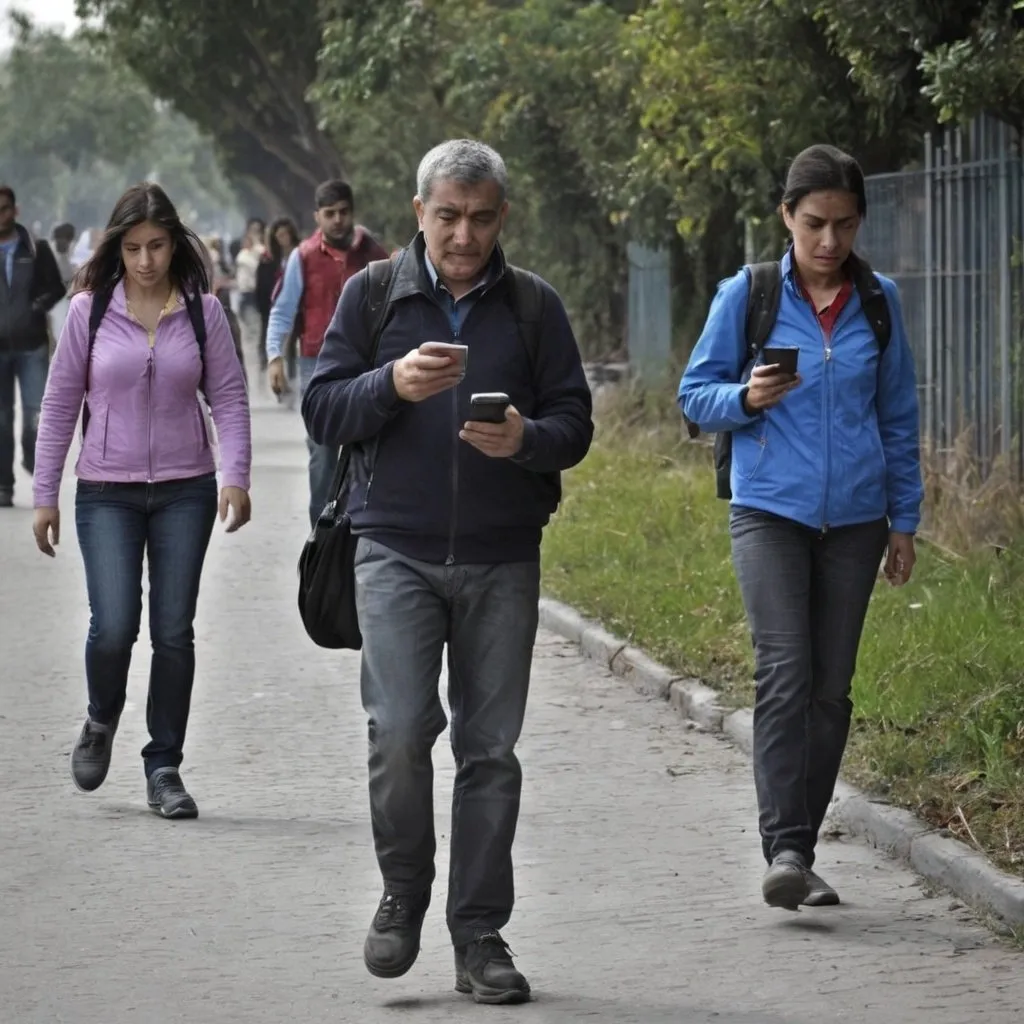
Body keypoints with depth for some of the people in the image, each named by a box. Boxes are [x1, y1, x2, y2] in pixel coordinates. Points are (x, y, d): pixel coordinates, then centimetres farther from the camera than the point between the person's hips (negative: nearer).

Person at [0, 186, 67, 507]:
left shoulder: (36, 249, 4)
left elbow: (56, 287, 7)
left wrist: (38, 306, -11)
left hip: (32, 345, 0)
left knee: (36, 414, -6)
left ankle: (34, 461, 22)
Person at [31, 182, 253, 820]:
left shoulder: (203, 311, 0)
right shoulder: (90, 309, -1)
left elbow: (229, 396, 2)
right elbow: (61, 403, 4)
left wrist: (236, 475, -11)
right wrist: (46, 495, 3)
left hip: (185, 490, 1)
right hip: (107, 492, -1)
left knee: (174, 632, 2)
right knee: (114, 627, -12)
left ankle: (164, 768, 14)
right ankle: (102, 721, 19)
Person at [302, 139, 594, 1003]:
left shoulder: (535, 307, 6)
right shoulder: (373, 294, 5)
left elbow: (574, 423, 5)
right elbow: (322, 408, 1)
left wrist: (527, 439, -17)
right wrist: (394, 385, -18)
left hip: (502, 559, 1)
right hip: (397, 550, -1)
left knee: (490, 747, 3)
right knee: (399, 729, -15)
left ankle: (480, 935, 11)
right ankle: (403, 894, 8)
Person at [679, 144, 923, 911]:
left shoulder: (879, 301, 6)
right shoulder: (748, 295, -1)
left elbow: (899, 416, 14)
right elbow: (696, 394, 4)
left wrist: (905, 519, 13)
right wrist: (746, 399, -17)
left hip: (855, 517, 3)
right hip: (771, 510, -3)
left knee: (832, 687, 5)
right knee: (785, 674, -16)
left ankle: (801, 850, 14)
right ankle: (784, 849, -19)